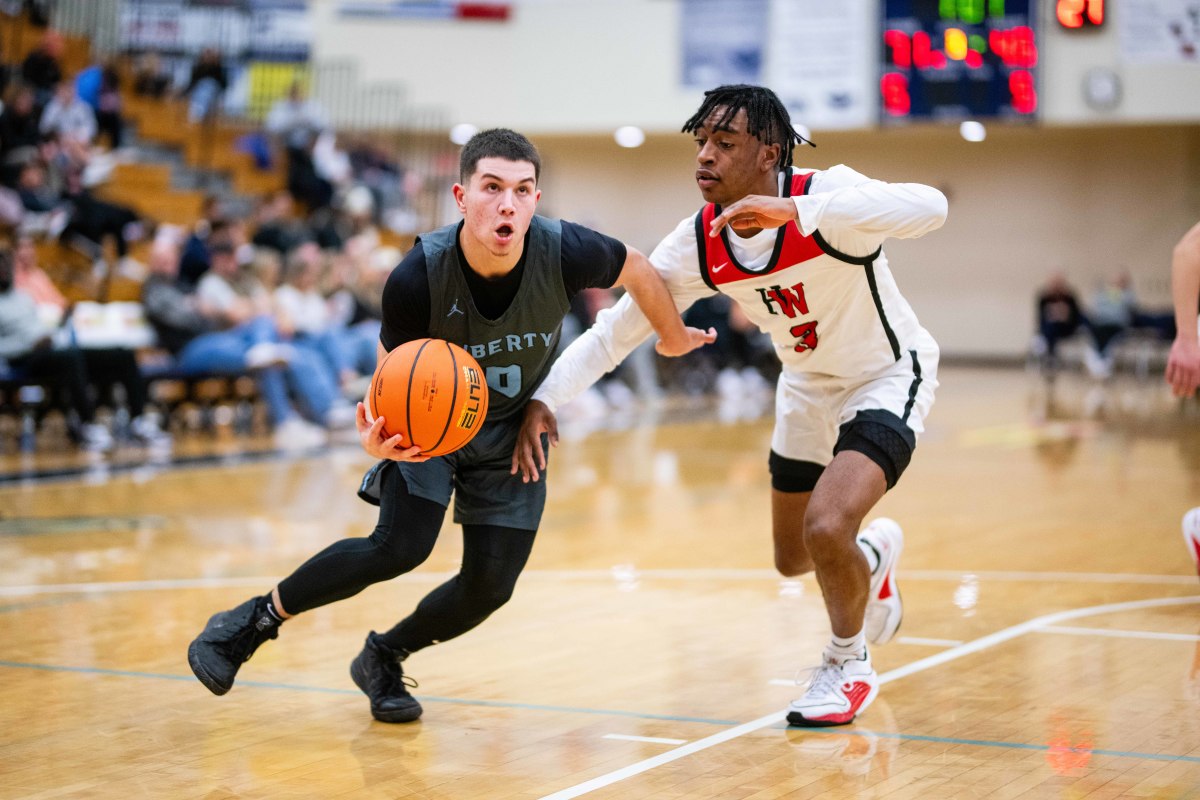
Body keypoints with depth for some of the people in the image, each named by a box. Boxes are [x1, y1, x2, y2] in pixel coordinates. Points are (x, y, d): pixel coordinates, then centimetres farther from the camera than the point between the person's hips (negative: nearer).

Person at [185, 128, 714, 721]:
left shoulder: (565, 252, -29)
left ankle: (383, 659, 23)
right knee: (401, 546, -23)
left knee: (490, 584, -3)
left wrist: (674, 337, 12)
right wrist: (379, 437, -43)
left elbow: (638, 270, -7)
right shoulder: (416, 279, -33)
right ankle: (255, 619, -3)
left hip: (513, 428, 3)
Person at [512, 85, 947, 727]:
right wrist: (544, 398, -22)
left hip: (887, 377, -6)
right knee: (793, 560, 17)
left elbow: (930, 207, -52)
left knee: (826, 529, -26)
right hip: (808, 385, 6)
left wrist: (794, 210, -59)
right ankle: (873, 554, 54)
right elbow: (616, 329, -9)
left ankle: (848, 666, 3)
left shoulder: (825, 195, -32)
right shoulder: (699, 244, -17)